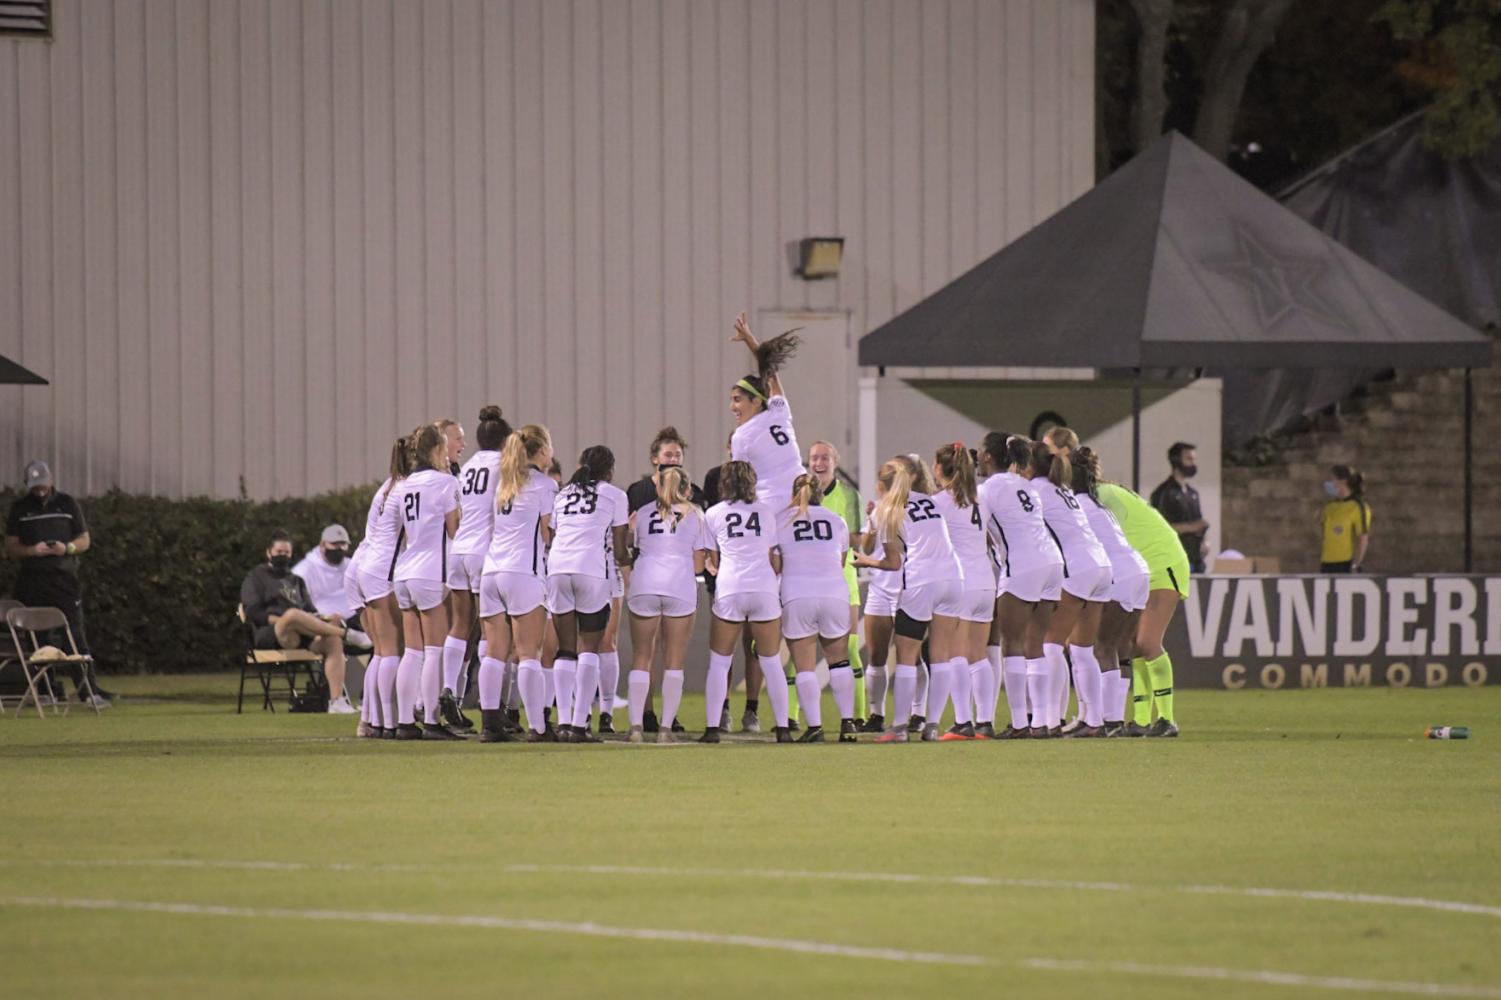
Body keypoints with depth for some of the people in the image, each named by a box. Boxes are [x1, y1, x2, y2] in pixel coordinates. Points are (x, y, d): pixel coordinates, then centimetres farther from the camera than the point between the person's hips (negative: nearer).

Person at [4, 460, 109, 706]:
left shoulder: (67, 505, 9)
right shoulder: (20, 509, 10)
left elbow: (85, 540, 12)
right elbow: (10, 547, 9)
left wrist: (68, 548, -10)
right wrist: (32, 550, -11)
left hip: (65, 578, -1)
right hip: (32, 582, 1)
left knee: (75, 636, -9)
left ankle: (89, 692, -13)